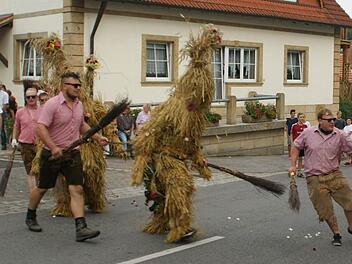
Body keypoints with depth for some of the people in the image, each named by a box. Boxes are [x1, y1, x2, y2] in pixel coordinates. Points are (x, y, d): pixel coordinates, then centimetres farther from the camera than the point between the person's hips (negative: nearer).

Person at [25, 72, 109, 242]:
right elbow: (41, 128, -22)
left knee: (77, 189, -8)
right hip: (52, 155, -4)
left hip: (73, 154, 4)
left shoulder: (79, 104, 6)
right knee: (42, 188, 12)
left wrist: (98, 138, 13)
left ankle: (81, 228, -12)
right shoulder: (52, 104, -15)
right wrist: (54, 148, -32)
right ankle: (30, 217, 37)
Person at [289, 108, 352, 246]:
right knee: (325, 210, 2)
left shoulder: (340, 135, -2)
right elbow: (296, 147, 12)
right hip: (315, 179, -1)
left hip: (334, 175, 1)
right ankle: (336, 234, 24)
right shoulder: (307, 133, -1)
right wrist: (293, 165, 8)